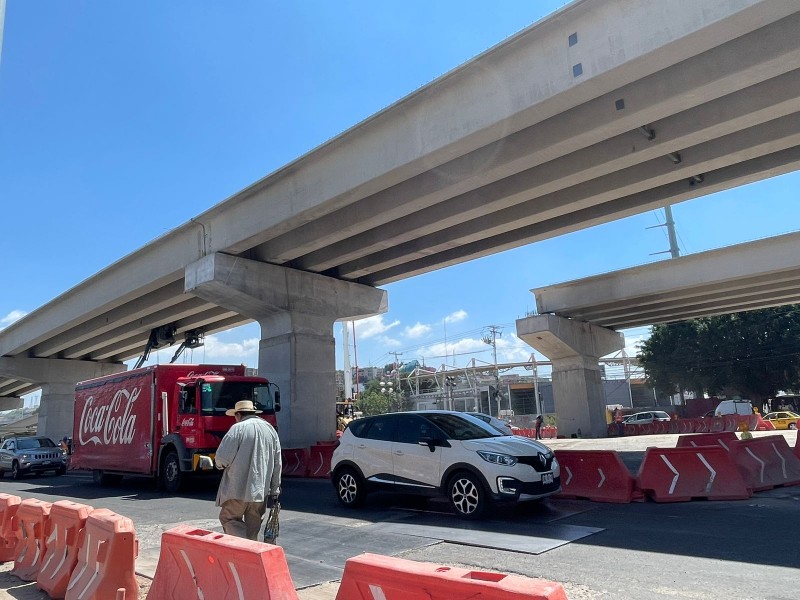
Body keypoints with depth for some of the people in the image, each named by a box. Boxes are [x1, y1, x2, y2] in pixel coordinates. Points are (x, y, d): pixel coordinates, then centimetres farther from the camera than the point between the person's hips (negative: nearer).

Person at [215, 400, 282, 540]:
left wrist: (220, 464, 10)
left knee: (228, 518, 6)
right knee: (253, 525, 15)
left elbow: (223, 457, -14)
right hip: (261, 490, 6)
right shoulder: (271, 430, 11)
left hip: (239, 488, -5)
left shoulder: (238, 428, -9)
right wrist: (275, 491, 17)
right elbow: (277, 464, 12)